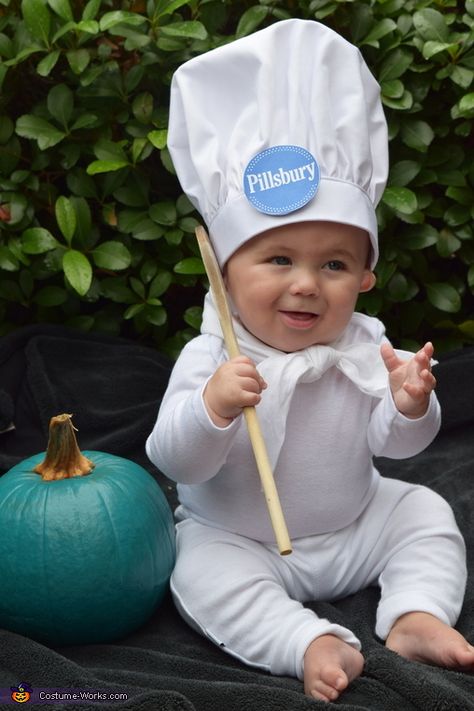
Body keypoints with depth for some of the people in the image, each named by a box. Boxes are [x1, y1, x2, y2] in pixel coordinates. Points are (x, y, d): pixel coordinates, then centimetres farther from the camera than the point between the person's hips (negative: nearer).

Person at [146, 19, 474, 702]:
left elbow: (395, 444, -11)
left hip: (355, 526, 3)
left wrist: (409, 410, -34)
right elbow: (176, 464, -22)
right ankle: (310, 641, -29)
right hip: (238, 539, -3)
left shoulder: (364, 348, -11)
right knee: (201, 572, -27)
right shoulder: (210, 360, -20)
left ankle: (414, 614, -6)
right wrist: (212, 409, -42)